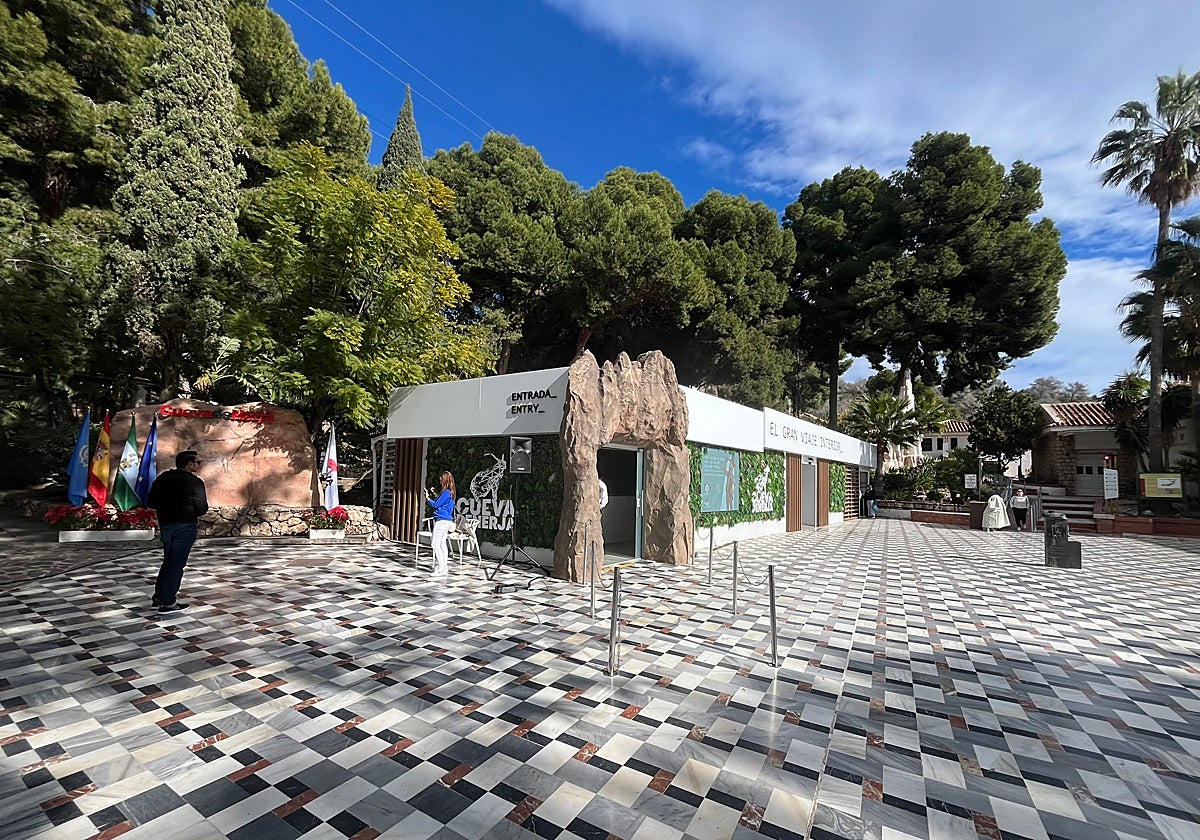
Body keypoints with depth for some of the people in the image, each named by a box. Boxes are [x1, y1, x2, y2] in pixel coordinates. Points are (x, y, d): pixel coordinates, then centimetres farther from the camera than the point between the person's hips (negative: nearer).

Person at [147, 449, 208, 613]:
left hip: (165, 525, 6)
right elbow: (202, 508, -15)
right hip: (185, 526, -6)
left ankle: (158, 597, 24)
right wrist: (192, 513, 7)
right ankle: (166, 603, 6)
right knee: (177, 563, 2)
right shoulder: (194, 481, -12)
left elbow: (150, 503, 8)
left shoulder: (162, 478, 7)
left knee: (169, 560, 21)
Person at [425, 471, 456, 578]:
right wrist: (435, 494, 19)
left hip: (442, 520, -10)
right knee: (442, 543, 13)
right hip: (446, 521, 10)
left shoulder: (446, 492, -16)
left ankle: (442, 569, -8)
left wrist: (428, 499, 2)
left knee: (435, 543, -8)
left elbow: (436, 505, -13)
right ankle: (444, 567, 16)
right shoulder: (450, 492, 13)